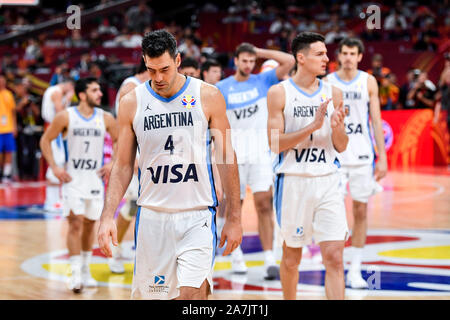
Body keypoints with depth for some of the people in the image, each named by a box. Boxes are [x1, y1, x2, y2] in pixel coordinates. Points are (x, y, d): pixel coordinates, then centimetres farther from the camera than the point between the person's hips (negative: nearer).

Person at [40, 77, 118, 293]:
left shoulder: (105, 118, -1)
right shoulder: (66, 116, -8)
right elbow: (45, 140, 1)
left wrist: (112, 164, 0)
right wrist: (54, 167, -6)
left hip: (95, 178, 3)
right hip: (72, 178, -3)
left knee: (89, 225, 12)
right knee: (75, 223, -12)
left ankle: (85, 270, 28)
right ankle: (76, 274, -9)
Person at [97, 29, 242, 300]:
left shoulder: (208, 97, -2)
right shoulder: (132, 102, 3)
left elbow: (227, 158, 3)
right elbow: (123, 165, 7)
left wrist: (234, 218, 0)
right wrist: (108, 216, -4)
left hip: (197, 216, -2)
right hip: (152, 216, 2)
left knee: (192, 293, -15)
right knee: (149, 294, 9)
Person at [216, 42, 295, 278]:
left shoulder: (263, 81, 5)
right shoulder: (220, 88, 3)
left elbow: (289, 61, -4)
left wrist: (261, 52, 0)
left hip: (261, 152, 0)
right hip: (233, 154, 0)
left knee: (264, 204, -7)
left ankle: (269, 260, -10)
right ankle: (236, 255, 20)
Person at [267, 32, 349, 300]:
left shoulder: (333, 93, 7)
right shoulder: (279, 93, -3)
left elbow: (341, 147, 11)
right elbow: (276, 144, -10)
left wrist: (337, 127, -11)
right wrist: (313, 126, -18)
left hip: (327, 180, 2)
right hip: (293, 180, -2)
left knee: (334, 257, -8)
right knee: (291, 256, 11)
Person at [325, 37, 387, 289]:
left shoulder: (368, 81, 4)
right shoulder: (327, 82, 3)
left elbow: (376, 120, 5)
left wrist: (382, 157, 0)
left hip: (362, 154, 1)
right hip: (334, 154, -1)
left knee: (361, 211, 3)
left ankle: (355, 270, 11)